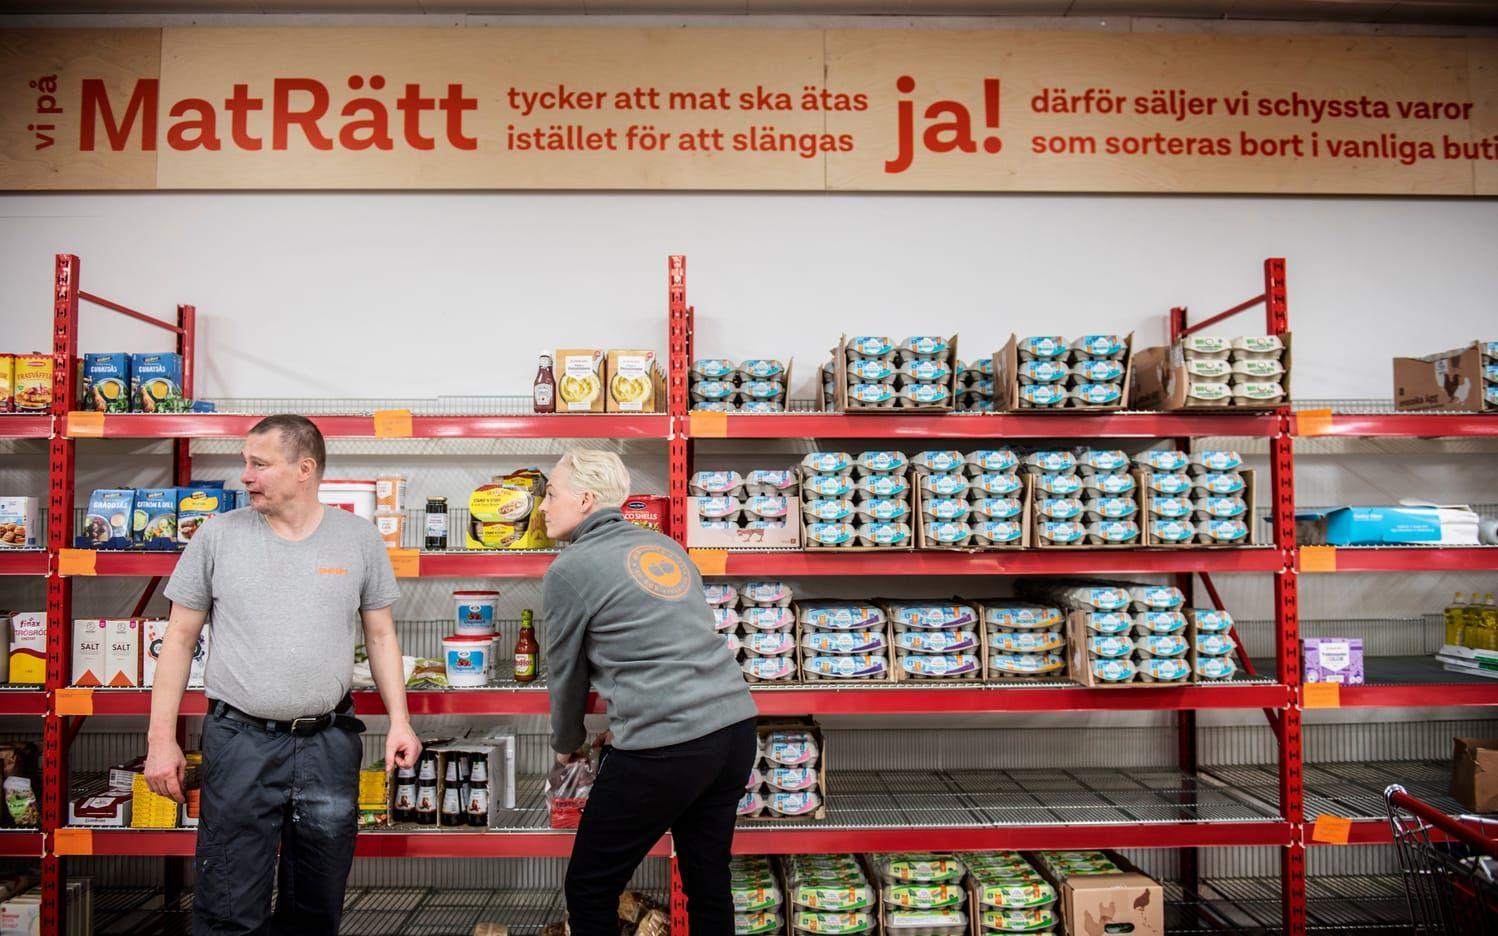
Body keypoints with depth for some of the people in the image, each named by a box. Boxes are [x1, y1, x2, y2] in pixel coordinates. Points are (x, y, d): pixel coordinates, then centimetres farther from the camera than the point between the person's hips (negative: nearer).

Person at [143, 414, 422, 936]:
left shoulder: (359, 538, 1)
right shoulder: (217, 536, -1)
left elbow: (380, 636, 7)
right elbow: (179, 639, 4)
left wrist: (399, 719, -1)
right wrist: (162, 737, -1)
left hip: (330, 743, 1)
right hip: (239, 741, -1)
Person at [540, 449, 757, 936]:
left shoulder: (569, 570, -2)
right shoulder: (665, 545, 17)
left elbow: (566, 672, 8)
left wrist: (567, 744, 27)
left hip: (666, 748, -7)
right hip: (735, 727, 7)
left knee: (590, 890, 11)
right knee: (709, 881, 18)